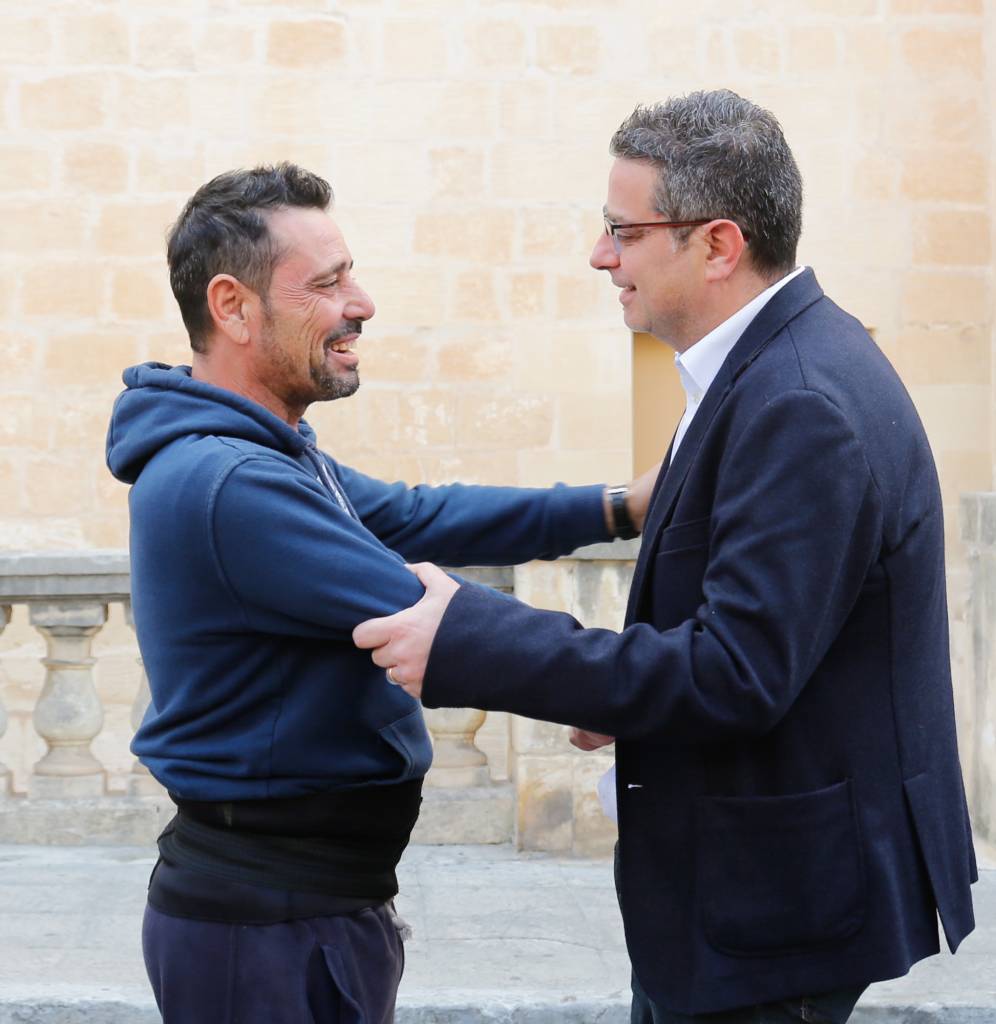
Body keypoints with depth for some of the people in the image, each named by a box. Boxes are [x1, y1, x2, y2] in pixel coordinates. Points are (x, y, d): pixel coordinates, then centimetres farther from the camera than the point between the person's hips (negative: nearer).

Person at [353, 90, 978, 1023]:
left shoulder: (802, 405, -24)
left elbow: (739, 673, -29)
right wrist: (631, 690, 5)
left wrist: (470, 643, -28)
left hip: (774, 903, -10)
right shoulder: (774, 366, 8)